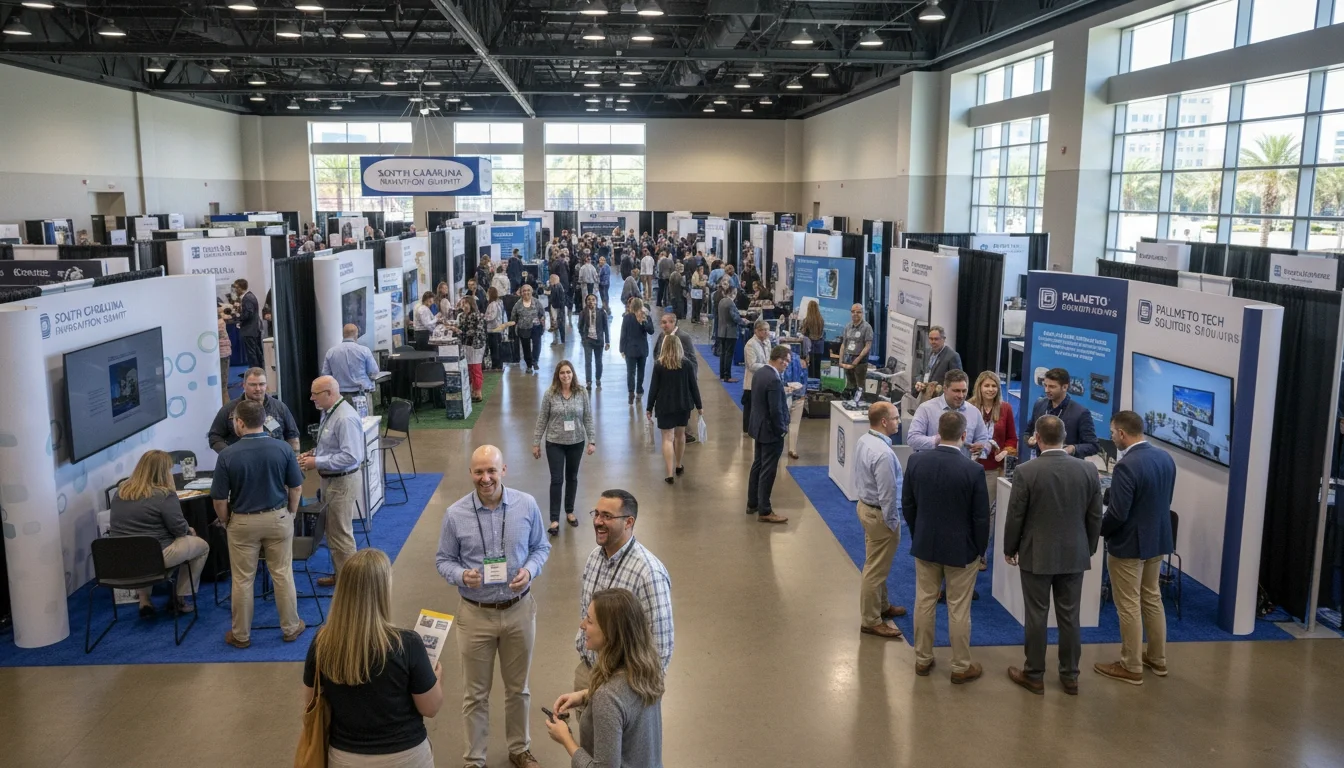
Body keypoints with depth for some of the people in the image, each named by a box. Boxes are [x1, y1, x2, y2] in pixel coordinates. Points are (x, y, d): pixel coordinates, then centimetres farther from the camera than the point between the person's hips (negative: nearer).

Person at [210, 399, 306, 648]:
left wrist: (225, 522, 7)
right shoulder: (282, 449, -10)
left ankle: (241, 635, 23)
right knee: (283, 575, 12)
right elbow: (296, 488, -2)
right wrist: (291, 514, 12)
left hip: (243, 522, -1)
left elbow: (219, 499, -10)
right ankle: (290, 628, 23)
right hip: (278, 518, 2)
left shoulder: (227, 455, -15)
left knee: (242, 580, 11)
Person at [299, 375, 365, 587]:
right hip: (329, 479, 10)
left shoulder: (345, 419, -25)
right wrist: (313, 453, 3)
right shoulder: (328, 412, 6)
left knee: (341, 534, 0)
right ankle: (339, 573, 34)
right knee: (332, 530, 20)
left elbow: (350, 457, -29)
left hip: (342, 482, -10)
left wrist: (317, 463, -23)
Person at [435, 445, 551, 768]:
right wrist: (461, 575, -22)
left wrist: (530, 570, -17)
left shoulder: (527, 505, -9)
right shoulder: (455, 514, -12)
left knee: (518, 687, 19)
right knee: (476, 693, 12)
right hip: (476, 614, -1)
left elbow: (541, 547, 3)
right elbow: (443, 560, -2)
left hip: (519, 610, 1)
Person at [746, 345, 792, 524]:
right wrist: (782, 430, -12)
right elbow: (776, 411, -25)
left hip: (759, 428, 10)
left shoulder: (759, 373, 4)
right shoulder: (774, 380, -26)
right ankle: (764, 511, 9)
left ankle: (752, 503, 31)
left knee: (757, 466, 19)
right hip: (771, 432, -10)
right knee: (768, 472, 0)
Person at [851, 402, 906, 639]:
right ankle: (870, 621, 14)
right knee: (876, 568, 3)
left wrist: (876, 507, 19)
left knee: (877, 564, 24)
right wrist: (892, 522, -14)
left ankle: (882, 605, 41)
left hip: (865, 505, 10)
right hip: (879, 513, -10)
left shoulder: (863, 441, 0)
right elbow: (887, 494, -25)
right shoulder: (883, 453, -30)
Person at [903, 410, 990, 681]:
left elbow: (907, 504, 1)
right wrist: (980, 548, 3)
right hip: (961, 548, -3)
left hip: (925, 544, 3)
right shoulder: (973, 470, -20)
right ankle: (961, 667, 21)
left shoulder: (916, 461, -9)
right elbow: (981, 516, -13)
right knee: (959, 609, 8)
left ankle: (922, 660, 27)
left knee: (924, 602, 15)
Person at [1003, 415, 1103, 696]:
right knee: (1069, 617, 12)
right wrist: (1089, 548, 16)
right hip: (1074, 554, 3)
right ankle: (1070, 676, 22)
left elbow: (1015, 516, -9)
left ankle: (1034, 675, 17)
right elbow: (1095, 516, 3)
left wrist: (1009, 549, 6)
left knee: (1036, 616, 6)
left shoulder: (1026, 471, -15)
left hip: (1036, 554, -3)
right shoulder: (1088, 469, -5)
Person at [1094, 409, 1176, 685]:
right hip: (1157, 539, 8)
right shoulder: (1165, 457, 1)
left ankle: (1131, 667, 14)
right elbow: (1165, 499, 12)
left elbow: (1117, 513, -25)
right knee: (1152, 599, 21)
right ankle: (1157, 659, 32)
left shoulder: (1126, 465, -26)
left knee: (1129, 606, 4)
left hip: (1129, 544, -8)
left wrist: (1097, 530, -7)